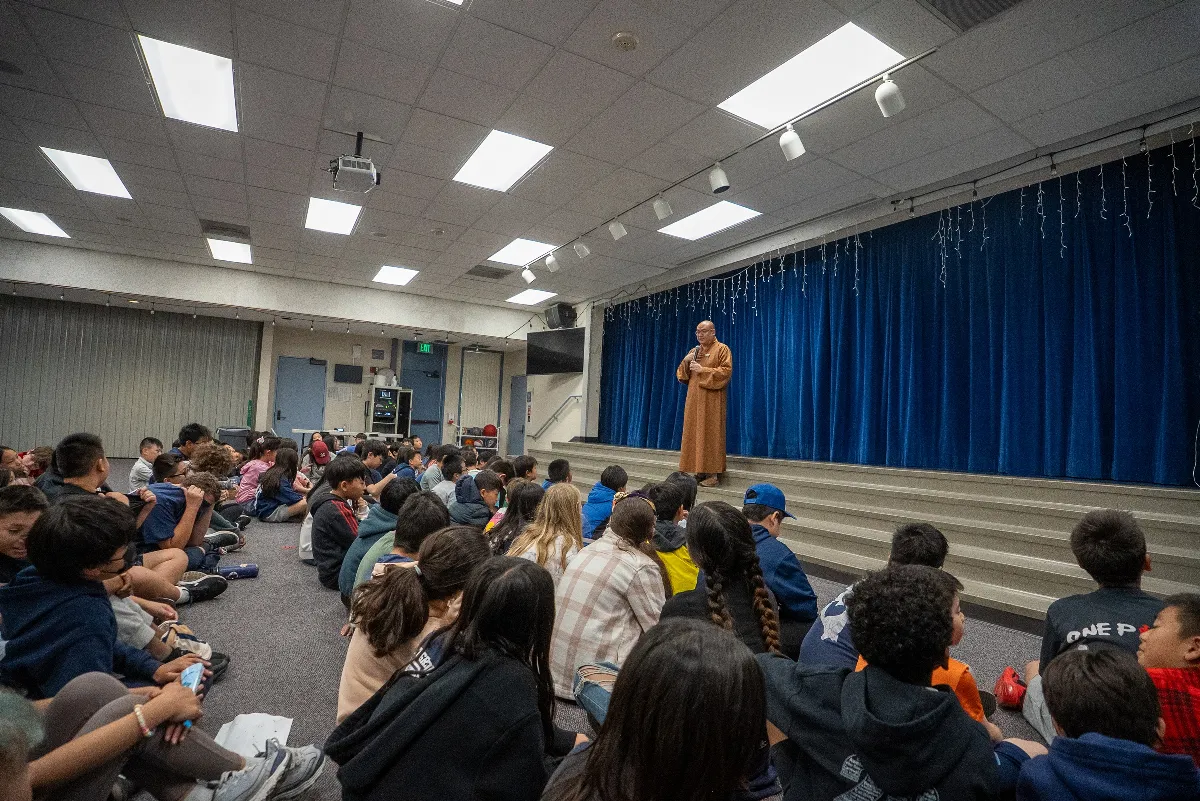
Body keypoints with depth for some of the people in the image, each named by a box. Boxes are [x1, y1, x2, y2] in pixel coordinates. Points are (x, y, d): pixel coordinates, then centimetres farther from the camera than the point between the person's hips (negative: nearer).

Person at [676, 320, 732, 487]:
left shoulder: (722, 349, -1)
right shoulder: (693, 351, 18)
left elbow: (726, 372, -13)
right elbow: (681, 374, 17)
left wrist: (703, 370, -16)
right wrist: (685, 361, -3)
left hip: (711, 400, -6)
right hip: (694, 399, 6)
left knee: (710, 434, -7)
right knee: (694, 434, 4)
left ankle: (713, 473, -4)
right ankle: (700, 470, 9)